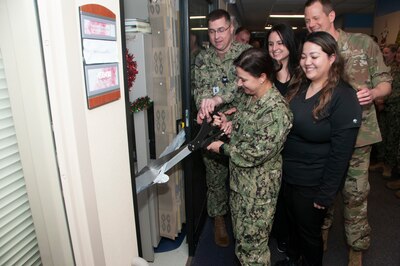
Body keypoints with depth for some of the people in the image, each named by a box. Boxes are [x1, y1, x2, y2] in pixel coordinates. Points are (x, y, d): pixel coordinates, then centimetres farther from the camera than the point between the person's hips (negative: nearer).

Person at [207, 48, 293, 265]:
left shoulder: (276, 110, -26)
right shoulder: (249, 95, 1)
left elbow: (256, 154, -25)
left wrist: (222, 148, -14)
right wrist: (229, 124, 1)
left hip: (259, 187, -8)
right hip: (239, 178, 8)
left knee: (252, 241, 11)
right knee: (240, 233, 25)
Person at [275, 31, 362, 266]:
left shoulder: (344, 97, -18)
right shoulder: (299, 87, 1)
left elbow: (341, 151, -18)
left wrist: (326, 193, -16)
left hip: (313, 184, -6)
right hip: (287, 175, 6)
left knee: (309, 231, 15)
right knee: (293, 223, 26)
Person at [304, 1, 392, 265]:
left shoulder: (365, 44, -2)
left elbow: (385, 82, 2)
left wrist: (372, 93, -20)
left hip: (357, 132, -1)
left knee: (355, 193, 7)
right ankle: (322, 229, 39)